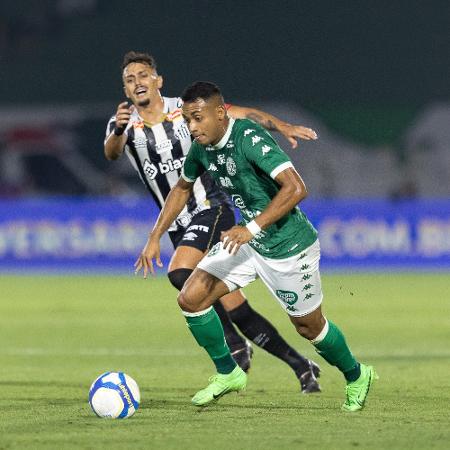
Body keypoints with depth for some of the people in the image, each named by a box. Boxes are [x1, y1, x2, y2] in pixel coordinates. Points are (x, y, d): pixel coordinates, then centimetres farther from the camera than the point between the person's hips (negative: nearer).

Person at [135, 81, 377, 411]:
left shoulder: (250, 139, -28)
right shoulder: (202, 148, -3)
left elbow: (296, 188, -36)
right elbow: (183, 188, 18)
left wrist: (252, 228, -40)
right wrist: (155, 237, 12)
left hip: (289, 247, -7)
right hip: (248, 242, 7)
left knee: (308, 325, 9)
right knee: (190, 298, -6)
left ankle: (356, 376, 37)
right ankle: (227, 373, 13)